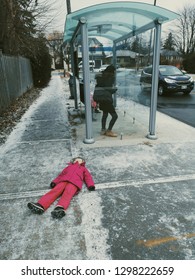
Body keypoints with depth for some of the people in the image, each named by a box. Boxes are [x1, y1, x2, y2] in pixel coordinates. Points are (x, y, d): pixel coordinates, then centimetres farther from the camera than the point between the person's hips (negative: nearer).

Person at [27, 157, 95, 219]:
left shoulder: (83, 168, 36)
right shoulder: (69, 166, 41)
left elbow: (88, 176, 21)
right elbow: (61, 174, 29)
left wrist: (91, 185, 1)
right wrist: (54, 182, 12)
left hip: (74, 182, -2)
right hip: (64, 180, 3)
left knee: (67, 193, -32)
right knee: (55, 190, -24)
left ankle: (60, 208, -59)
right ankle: (40, 205, -43)